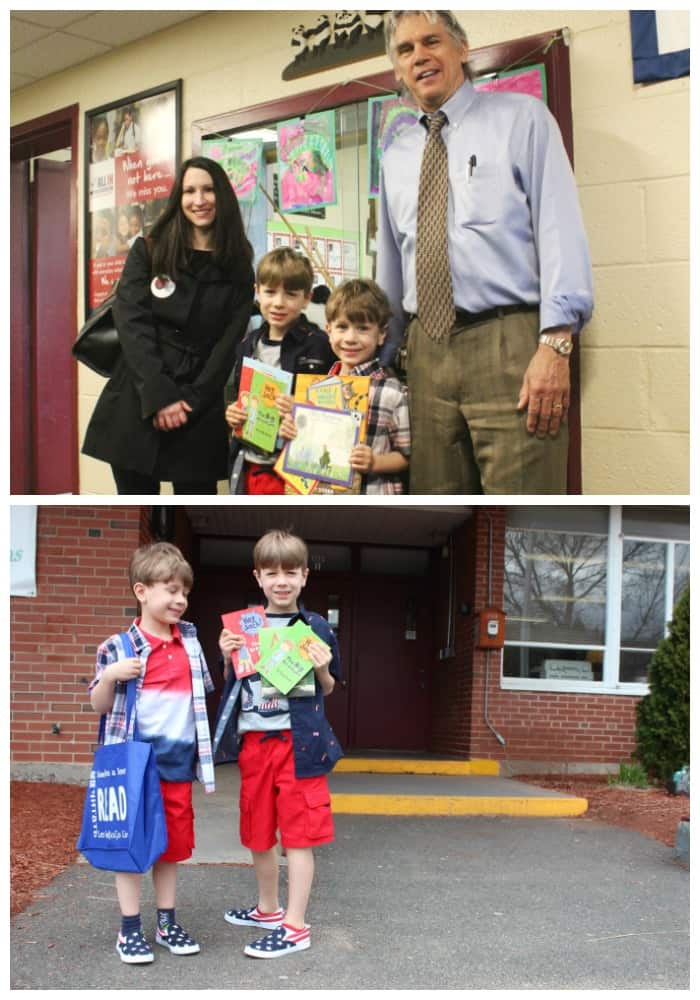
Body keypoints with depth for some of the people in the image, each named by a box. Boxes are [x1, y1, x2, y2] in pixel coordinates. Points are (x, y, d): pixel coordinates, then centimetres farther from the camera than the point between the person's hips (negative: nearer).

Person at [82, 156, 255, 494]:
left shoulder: (237, 267, 8)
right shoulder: (147, 252, 7)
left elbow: (229, 343, 2)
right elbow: (132, 324, -4)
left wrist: (191, 401, -11)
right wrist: (159, 396, -15)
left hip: (200, 414, 0)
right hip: (137, 406, 0)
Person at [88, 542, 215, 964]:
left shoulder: (190, 639, 7)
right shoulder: (118, 646, -7)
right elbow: (100, 706, -2)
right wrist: (110, 676, -20)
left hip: (178, 760, 4)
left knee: (173, 842, 12)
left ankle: (167, 923, 26)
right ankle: (130, 930, 16)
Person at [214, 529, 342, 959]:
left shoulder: (316, 628, -3)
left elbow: (328, 690, 6)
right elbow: (232, 685, 11)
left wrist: (322, 669, -15)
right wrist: (227, 658, -8)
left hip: (297, 741, -4)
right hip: (253, 740, 4)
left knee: (297, 834, 0)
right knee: (258, 831, 17)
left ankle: (295, 926, 9)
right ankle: (268, 908, 37)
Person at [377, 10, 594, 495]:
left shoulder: (522, 118, 5)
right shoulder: (396, 158, 20)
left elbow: (560, 228, -6)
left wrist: (555, 344, -17)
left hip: (510, 344, -5)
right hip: (427, 351, 5)